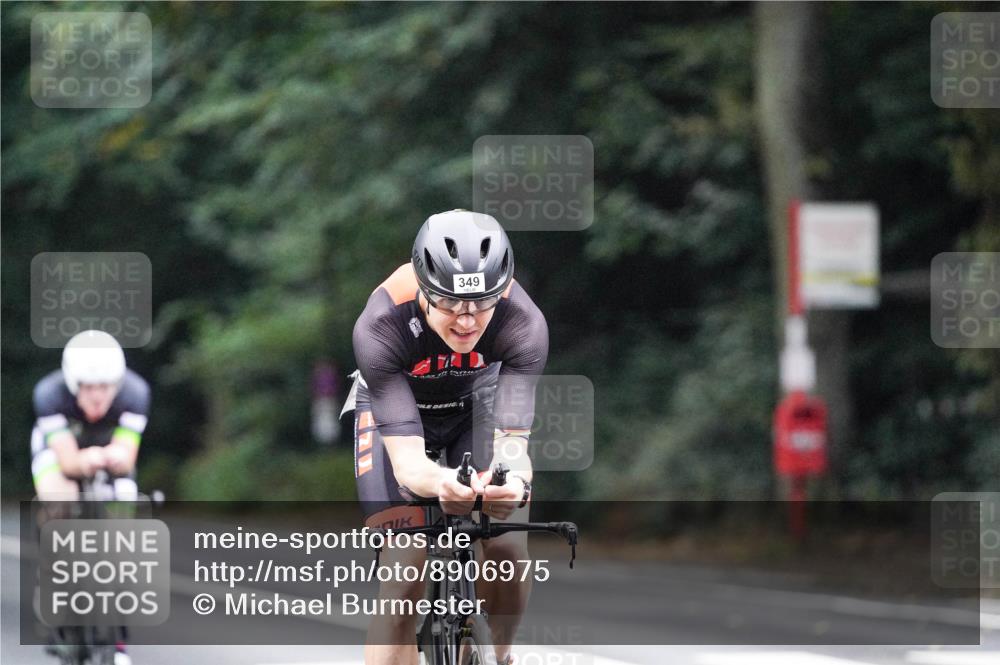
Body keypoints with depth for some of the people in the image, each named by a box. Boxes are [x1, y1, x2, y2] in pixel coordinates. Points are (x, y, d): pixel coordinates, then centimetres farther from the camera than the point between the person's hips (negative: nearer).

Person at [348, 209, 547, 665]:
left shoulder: (523, 322, -34)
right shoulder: (380, 327, -38)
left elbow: (513, 440, -38)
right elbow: (406, 459, -41)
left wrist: (515, 484, -62)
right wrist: (441, 485, -64)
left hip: (477, 407, 1)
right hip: (394, 408, -1)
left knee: (509, 554, -18)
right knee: (405, 572, -20)